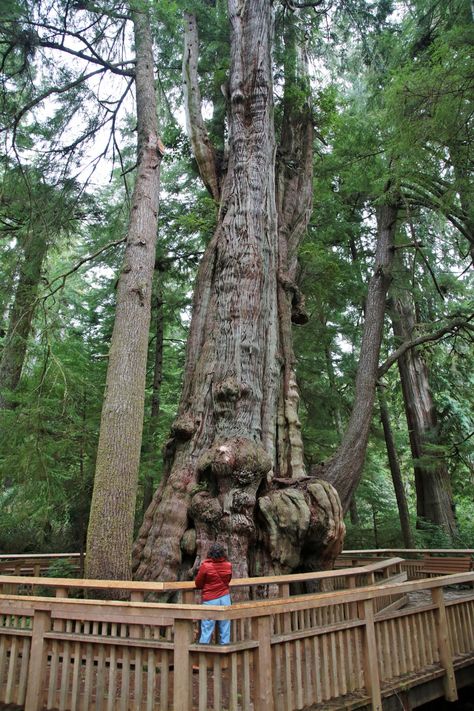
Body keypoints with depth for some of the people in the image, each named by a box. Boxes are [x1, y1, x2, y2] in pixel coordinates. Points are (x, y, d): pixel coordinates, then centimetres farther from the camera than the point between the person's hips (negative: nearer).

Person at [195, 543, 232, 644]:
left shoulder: (205, 566, -13)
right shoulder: (228, 565, -3)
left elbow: (198, 584, -2)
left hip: (210, 600, -3)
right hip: (225, 598, 3)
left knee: (207, 629, 3)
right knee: (225, 628, 11)